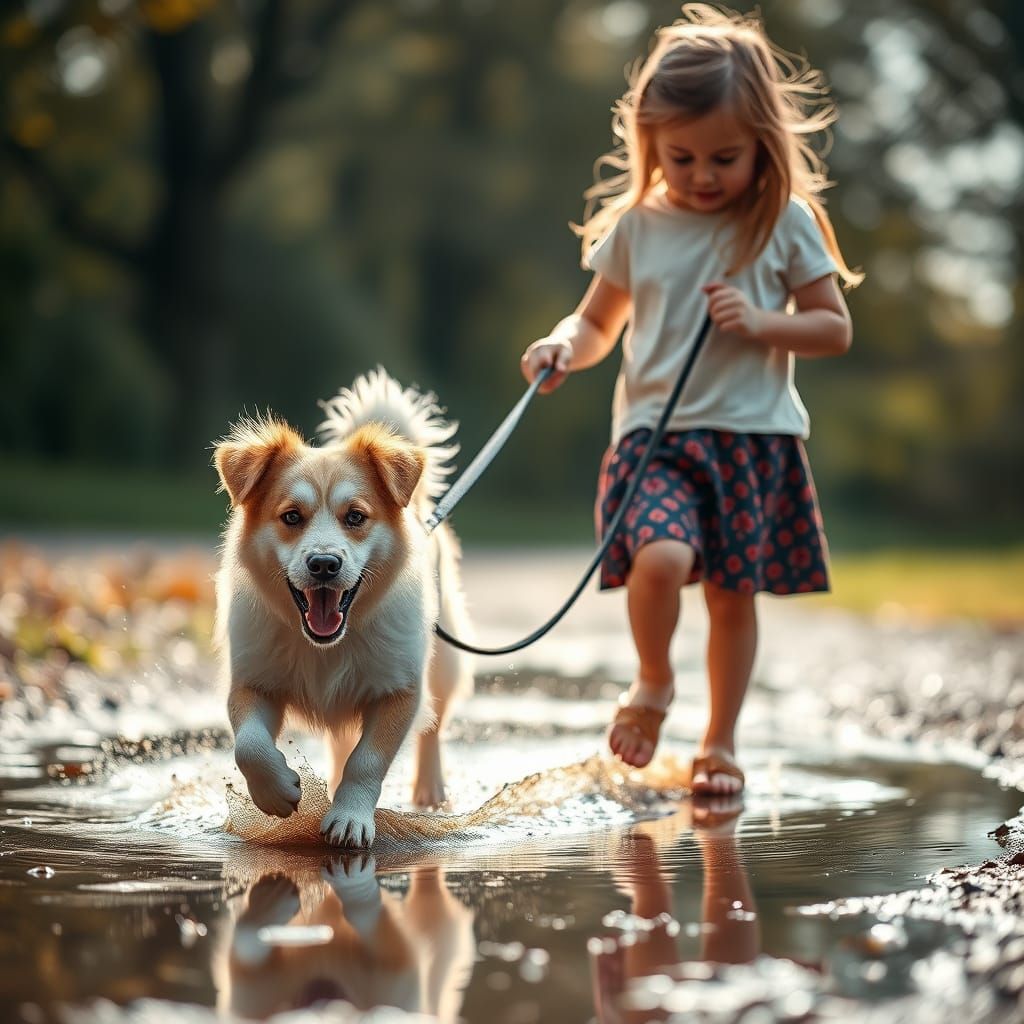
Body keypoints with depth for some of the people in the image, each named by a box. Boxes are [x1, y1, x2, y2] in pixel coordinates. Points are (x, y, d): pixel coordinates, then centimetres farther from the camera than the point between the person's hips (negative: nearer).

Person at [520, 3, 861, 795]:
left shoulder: (786, 223, 0)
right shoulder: (636, 227, 4)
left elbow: (836, 329, 3)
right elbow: (598, 324, 16)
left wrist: (761, 322, -15)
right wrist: (563, 348, -7)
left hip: (753, 437, 0)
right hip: (655, 433, 0)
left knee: (733, 594, 7)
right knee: (659, 558, -24)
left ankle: (720, 741, 27)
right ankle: (653, 684, 6)